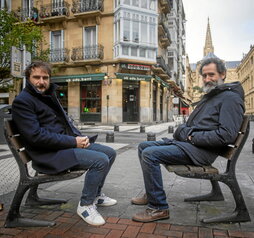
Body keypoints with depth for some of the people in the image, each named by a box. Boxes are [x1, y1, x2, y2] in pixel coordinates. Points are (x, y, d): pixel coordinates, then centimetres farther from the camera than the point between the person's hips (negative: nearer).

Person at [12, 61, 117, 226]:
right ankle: (86, 205, -4)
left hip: (68, 143, 9)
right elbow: (36, 136, -20)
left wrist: (80, 137, 1)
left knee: (110, 153, 6)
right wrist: (74, 142, -20)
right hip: (49, 154, -9)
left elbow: (65, 121, 22)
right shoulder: (22, 101, -10)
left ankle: (96, 194, 21)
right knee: (101, 160, -24)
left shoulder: (50, 95, 18)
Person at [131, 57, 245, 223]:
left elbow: (227, 135, -22)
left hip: (201, 150, -10)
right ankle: (151, 194, 18)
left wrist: (193, 137, -16)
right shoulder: (209, 96, 23)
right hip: (186, 142, 10)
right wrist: (183, 130, 5)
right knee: (143, 146, 10)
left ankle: (158, 208, -13)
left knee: (150, 154, -25)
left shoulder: (230, 98, -9)